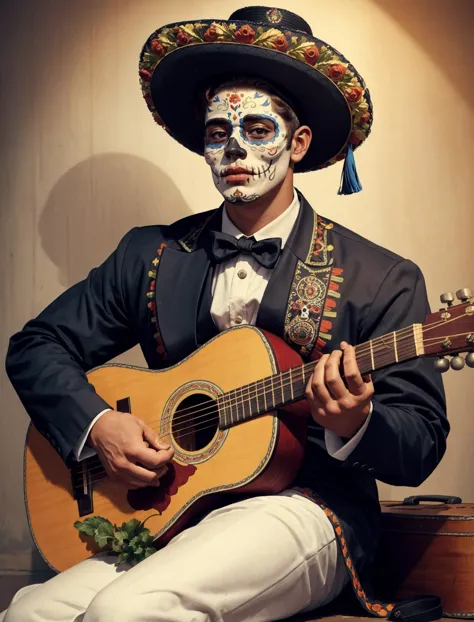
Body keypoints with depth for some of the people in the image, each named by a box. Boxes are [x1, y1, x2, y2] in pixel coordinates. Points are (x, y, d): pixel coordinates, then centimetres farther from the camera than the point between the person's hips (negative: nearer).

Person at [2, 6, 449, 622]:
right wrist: (96, 423, -4)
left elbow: (423, 445, 1)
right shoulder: (151, 254, 11)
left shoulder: (382, 280, 1)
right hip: (170, 505, 4)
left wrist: (354, 424, -22)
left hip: (303, 512, -3)